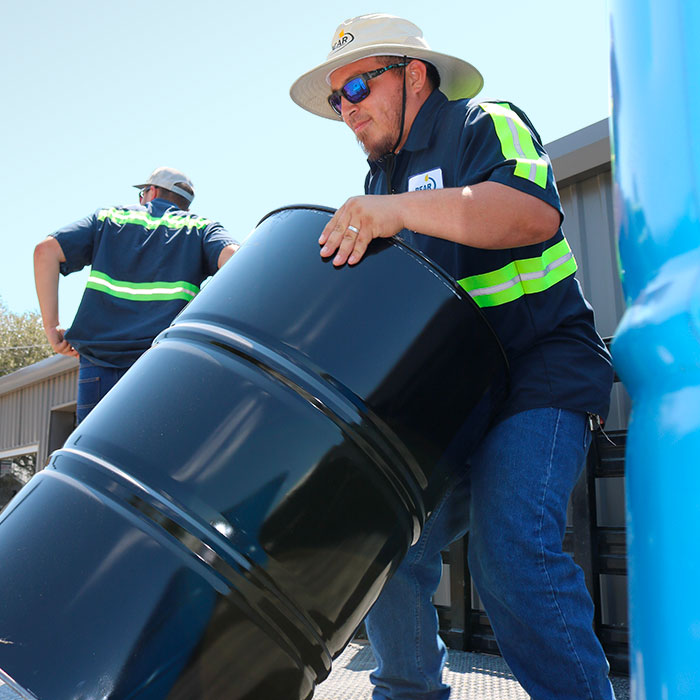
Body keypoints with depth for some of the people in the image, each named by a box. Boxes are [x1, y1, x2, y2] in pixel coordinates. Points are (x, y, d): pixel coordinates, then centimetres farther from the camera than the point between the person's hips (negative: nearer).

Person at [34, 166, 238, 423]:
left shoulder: (109, 218, 20)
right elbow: (231, 257, -7)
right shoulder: (200, 228, 16)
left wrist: (51, 326, 7)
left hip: (97, 363, 2)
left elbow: (46, 250, 8)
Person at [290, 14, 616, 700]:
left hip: (539, 374, -6)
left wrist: (399, 211, -32)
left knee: (510, 550, -24)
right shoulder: (380, 180, 20)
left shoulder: (489, 124, -1)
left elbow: (535, 211, -23)